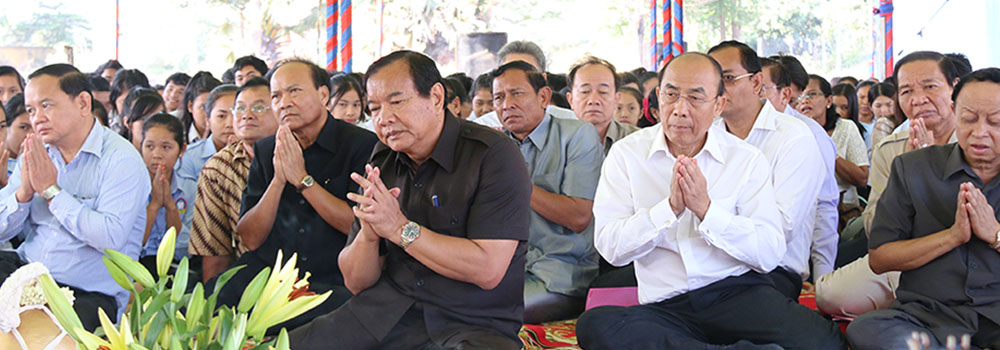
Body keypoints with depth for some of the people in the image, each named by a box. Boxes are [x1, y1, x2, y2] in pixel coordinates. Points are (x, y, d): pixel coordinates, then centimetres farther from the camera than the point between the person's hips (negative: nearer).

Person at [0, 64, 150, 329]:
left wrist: (51, 190, -15)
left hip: (91, 294, -5)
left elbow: (112, 238, -22)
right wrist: (24, 192, -11)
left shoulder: (120, 158, -8)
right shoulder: (34, 155, 12)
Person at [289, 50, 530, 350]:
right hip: (385, 313, 5)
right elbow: (356, 282, 11)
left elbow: (488, 270, -17)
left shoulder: (492, 155, -8)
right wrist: (368, 235, -11)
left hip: (474, 325, -5)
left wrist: (401, 229, -17)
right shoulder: (381, 164, 11)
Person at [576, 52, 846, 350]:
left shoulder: (748, 160, 6)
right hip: (664, 302, 2)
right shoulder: (626, 155, 6)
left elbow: (771, 254, -3)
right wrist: (670, 207, -15)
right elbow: (610, 247, -3)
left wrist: (706, 209, -14)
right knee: (593, 324, -32)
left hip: (739, 292, -2)